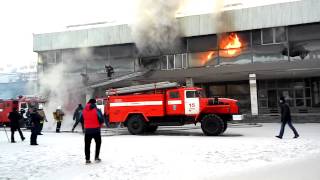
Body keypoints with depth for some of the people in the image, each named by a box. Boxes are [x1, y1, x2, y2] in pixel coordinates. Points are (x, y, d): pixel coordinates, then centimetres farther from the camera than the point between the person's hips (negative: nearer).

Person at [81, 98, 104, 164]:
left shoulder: (84, 111, 2)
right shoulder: (97, 110, -11)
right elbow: (101, 120, -12)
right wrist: (99, 125, 9)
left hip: (87, 130, 3)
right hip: (96, 130, -3)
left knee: (87, 144, 9)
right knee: (98, 143, 15)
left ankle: (87, 159, 7)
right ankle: (96, 157, 12)